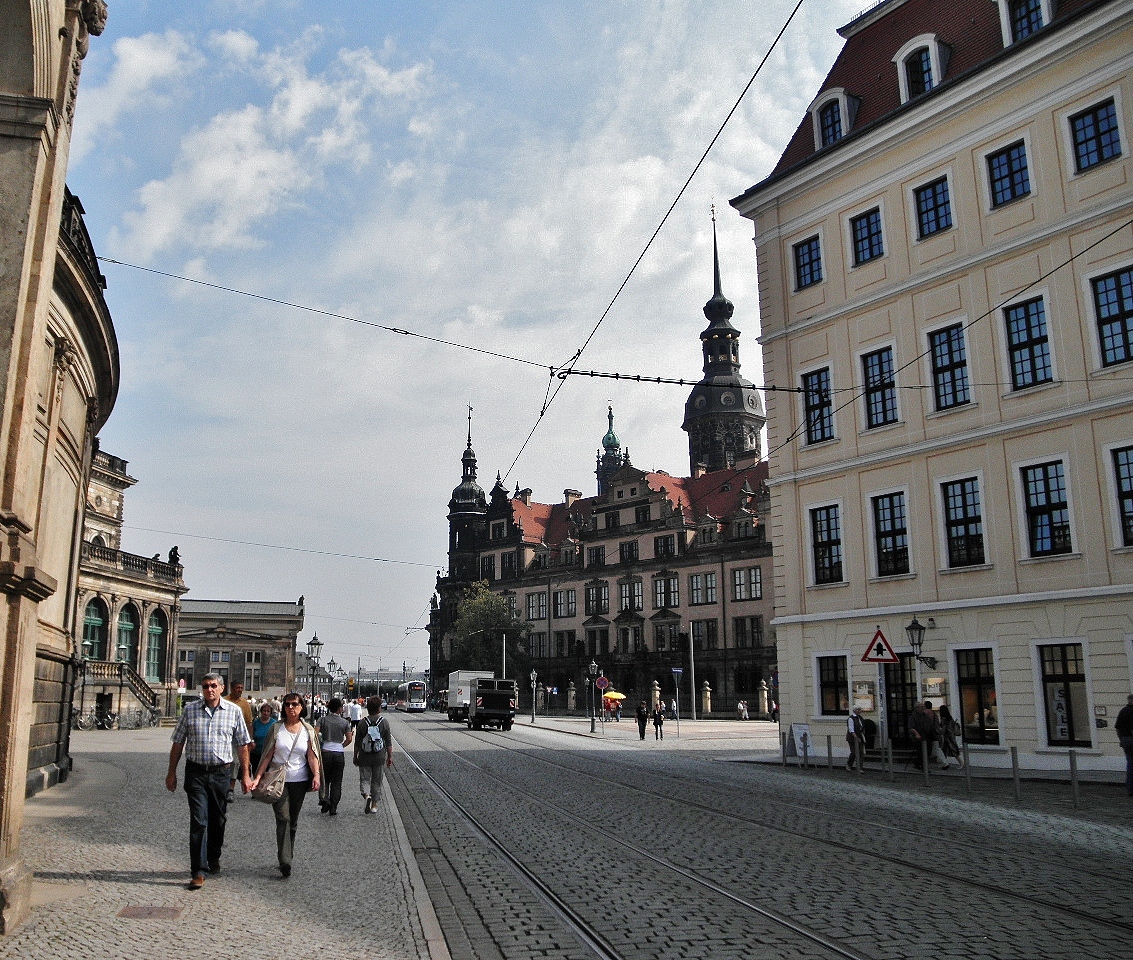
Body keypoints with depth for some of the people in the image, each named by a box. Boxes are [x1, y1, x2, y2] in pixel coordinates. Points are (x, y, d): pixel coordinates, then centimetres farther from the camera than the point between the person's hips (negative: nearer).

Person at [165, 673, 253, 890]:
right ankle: (198, 871, -3)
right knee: (199, 821, -7)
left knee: (218, 819, 12)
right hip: (196, 772, -1)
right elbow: (178, 743, 7)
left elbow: (242, 745, 5)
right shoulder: (190, 710, 2)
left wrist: (245, 774, 3)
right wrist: (171, 772, 5)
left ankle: (214, 858, 34)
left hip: (221, 772, 1)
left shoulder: (233, 711, 1)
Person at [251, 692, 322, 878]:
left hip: (299, 781, 2)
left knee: (293, 821, 10)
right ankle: (284, 861, -17)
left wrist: (316, 775, -13)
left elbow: (312, 756, 0)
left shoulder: (308, 730, 5)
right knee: (283, 819, -12)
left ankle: (287, 857, 23)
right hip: (278, 780, -2)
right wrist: (257, 777, -5)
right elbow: (268, 755, 2)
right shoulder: (276, 728, 2)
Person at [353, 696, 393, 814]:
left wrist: (355, 756, 11)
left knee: (364, 779, 7)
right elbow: (388, 742, -1)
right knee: (376, 781, 12)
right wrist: (390, 757, 7)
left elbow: (357, 742, 1)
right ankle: (374, 805, 16)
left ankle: (367, 795, -19)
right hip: (379, 757, 1)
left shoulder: (362, 722, -4)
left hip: (364, 757, -1)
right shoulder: (384, 722, -4)